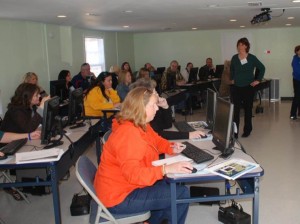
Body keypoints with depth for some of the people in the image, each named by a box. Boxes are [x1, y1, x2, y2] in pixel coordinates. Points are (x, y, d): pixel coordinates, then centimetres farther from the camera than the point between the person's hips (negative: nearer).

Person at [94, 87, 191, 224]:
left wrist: (172, 148, -1)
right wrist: (166, 169, -40)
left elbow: (157, 141, 19)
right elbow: (133, 173, -34)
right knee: (182, 194, -9)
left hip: (128, 185, 10)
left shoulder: (141, 125, 3)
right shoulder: (128, 133, -27)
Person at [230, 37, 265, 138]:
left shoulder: (252, 58, -6)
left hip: (248, 87, -2)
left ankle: (247, 130, 21)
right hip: (236, 87, 2)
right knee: (235, 110, -1)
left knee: (248, 109, 9)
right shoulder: (234, 58, 1)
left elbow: (262, 68, 3)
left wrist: (258, 80, -1)